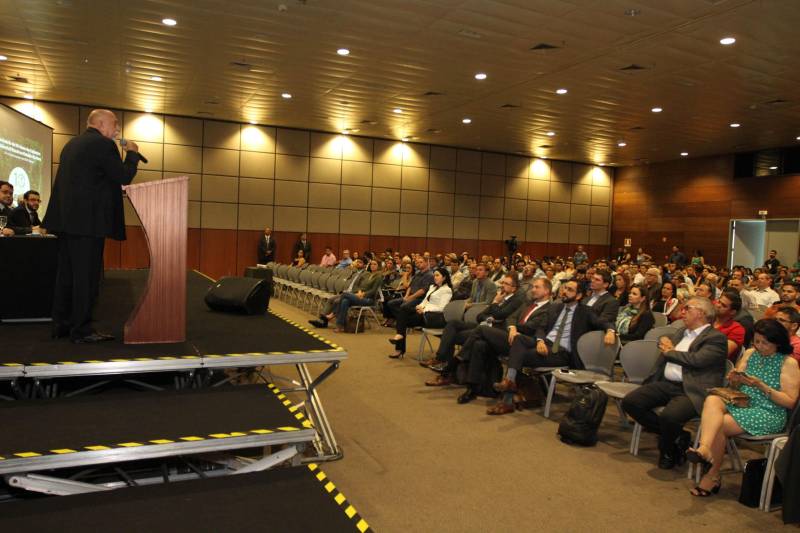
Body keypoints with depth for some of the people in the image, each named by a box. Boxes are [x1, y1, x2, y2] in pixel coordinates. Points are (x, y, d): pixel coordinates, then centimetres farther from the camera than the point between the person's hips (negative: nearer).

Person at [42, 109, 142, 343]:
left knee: (67, 272, 12)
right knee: (87, 275, -6)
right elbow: (124, 176, -9)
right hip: (88, 220, -9)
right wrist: (132, 154, 6)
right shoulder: (103, 144, -8)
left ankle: (61, 324, 17)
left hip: (67, 218, 9)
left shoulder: (72, 143, 20)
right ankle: (81, 329, -3)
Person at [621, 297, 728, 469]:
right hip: (666, 384, 8)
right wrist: (665, 343, 7)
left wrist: (670, 351, -2)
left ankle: (669, 451, 2)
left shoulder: (717, 338, -3)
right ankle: (677, 437, 3)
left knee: (668, 416, -34)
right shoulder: (682, 332, 22)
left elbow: (697, 359, -17)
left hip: (691, 391, -8)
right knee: (630, 402, -10)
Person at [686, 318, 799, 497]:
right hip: (741, 402, 5)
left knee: (719, 424, -25)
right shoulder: (750, 353, 14)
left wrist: (761, 386, -17)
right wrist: (733, 380, -8)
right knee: (712, 400, -29)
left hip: (769, 414, -5)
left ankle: (713, 475, -9)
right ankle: (704, 448, -50)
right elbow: (735, 388, 16)